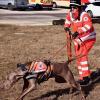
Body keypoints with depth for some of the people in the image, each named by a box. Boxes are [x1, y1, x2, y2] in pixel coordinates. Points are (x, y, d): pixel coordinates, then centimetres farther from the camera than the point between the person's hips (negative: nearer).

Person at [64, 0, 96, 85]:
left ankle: (86, 77, -16)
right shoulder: (70, 14, -8)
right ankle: (82, 77, 26)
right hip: (78, 39, 8)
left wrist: (78, 32, -57)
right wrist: (66, 27, -12)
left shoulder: (84, 15, -28)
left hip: (88, 38, -8)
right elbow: (68, 22, 11)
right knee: (78, 57, 12)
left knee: (82, 55, -22)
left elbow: (88, 25, -44)